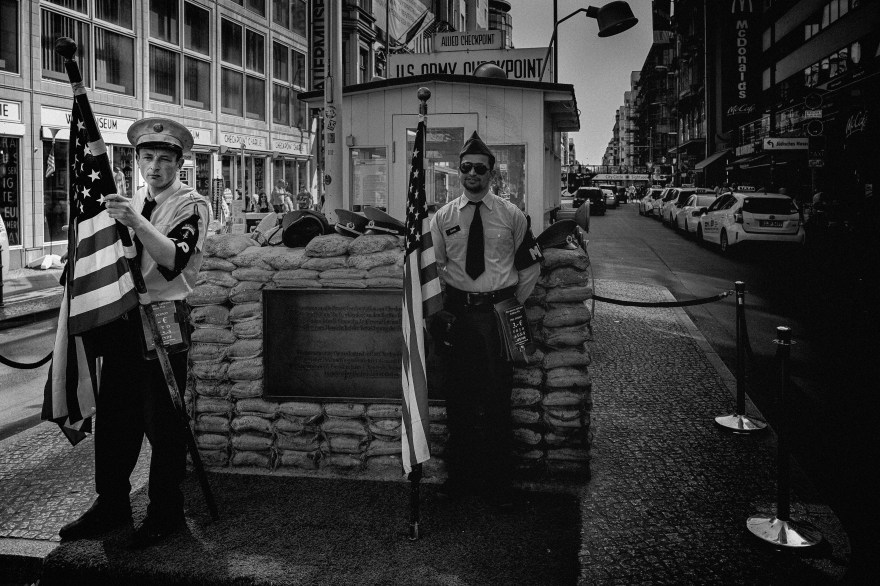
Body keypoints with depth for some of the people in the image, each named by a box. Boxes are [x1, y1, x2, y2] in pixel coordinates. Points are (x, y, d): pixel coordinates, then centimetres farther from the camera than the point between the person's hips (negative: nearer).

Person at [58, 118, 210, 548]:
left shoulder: (192, 205, -5)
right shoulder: (129, 201, 17)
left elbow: (174, 260, -23)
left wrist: (136, 223, -34)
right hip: (121, 318, 7)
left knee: (163, 422, -2)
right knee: (113, 415, 11)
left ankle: (165, 513, 10)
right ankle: (111, 505, 23)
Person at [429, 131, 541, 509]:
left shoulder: (511, 215, 2)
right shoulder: (443, 217, 6)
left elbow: (530, 265, 10)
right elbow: (435, 266, 12)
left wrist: (516, 304, 4)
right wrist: (441, 307, 3)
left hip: (499, 312, -1)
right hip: (456, 313, 2)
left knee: (497, 400, 2)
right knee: (457, 399, 7)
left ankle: (498, 481, 15)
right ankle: (461, 475, 23)